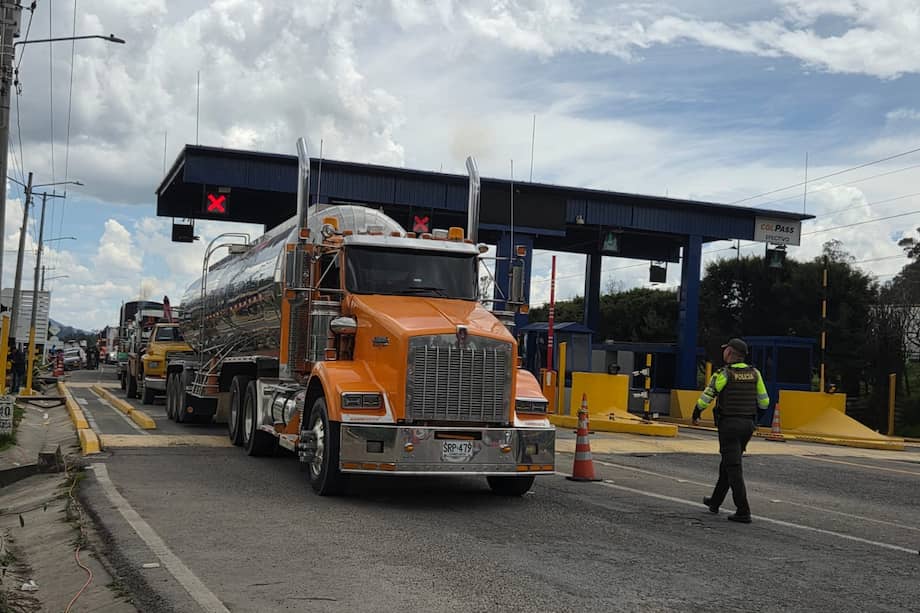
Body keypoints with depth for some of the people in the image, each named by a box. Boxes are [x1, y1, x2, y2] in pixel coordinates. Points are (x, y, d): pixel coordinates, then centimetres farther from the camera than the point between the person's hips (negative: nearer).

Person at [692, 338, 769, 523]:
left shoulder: (724, 374, -11)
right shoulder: (754, 373, 4)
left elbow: (706, 398, -7)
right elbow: (764, 402, 6)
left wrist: (695, 415, 11)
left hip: (729, 424, -6)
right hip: (748, 424, 6)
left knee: (733, 468, -4)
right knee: (727, 463, 20)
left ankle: (743, 511, -9)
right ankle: (715, 502, 32)